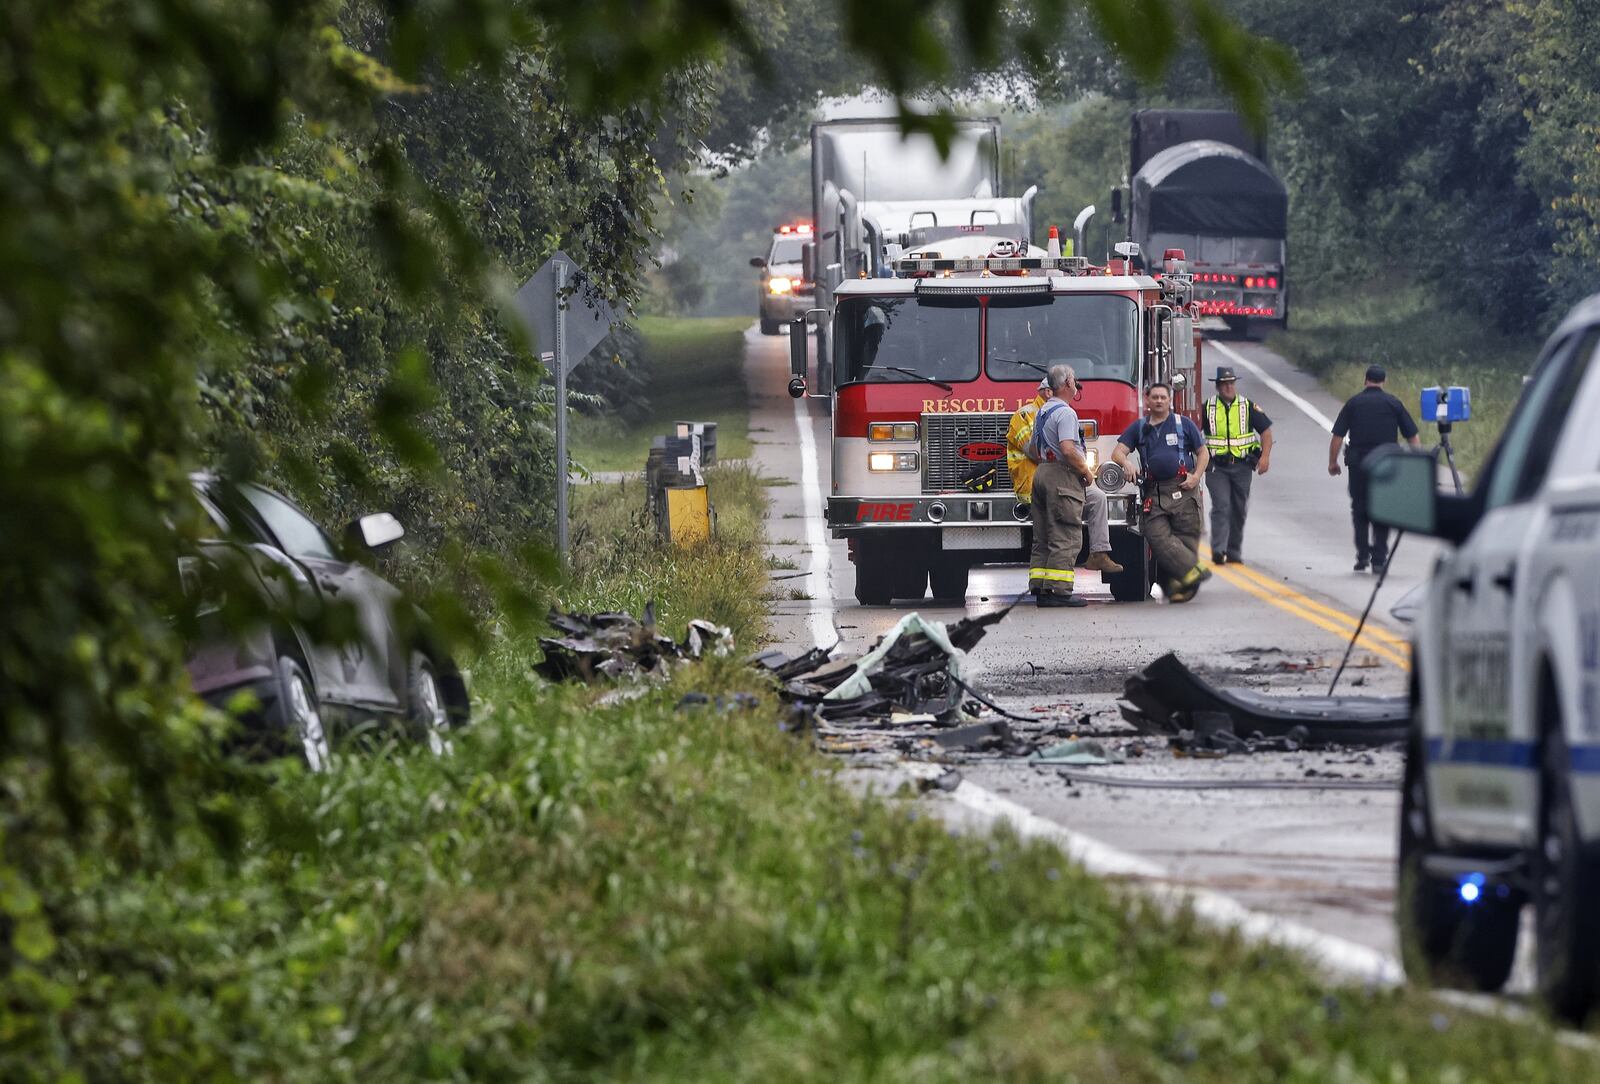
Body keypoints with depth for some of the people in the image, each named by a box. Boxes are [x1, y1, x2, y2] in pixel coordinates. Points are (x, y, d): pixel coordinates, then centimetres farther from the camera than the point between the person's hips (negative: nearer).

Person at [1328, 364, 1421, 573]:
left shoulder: (1353, 403, 4)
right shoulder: (1393, 403, 4)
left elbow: (1337, 436, 2)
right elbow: (1413, 437, 4)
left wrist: (1333, 462, 12)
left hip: (1358, 463, 0)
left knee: (1359, 510, 12)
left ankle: (1362, 555, 4)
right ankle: (1379, 559, 2)